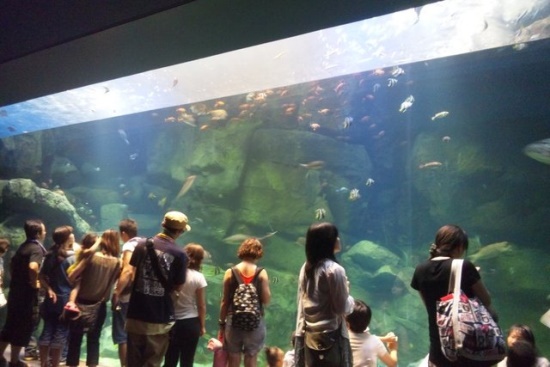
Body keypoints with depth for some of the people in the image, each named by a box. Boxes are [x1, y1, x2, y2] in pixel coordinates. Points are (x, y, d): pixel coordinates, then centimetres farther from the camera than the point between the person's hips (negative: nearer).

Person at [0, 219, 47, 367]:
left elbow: (13, 263, 24)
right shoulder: (37, 248, -18)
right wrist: (34, 283, -21)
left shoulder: (23, 246, 9)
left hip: (15, 292, 8)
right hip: (27, 295, -8)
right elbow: (33, 267, -37)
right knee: (23, 329, 5)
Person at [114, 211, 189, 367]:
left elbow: (129, 272, -4)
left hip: (137, 312, 3)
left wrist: (117, 291, 6)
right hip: (160, 317, -3)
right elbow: (179, 288, -5)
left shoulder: (143, 244, -3)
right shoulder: (180, 254, -10)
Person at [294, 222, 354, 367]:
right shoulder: (334, 270, -17)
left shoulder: (306, 268, 5)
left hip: (310, 336, 7)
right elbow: (342, 308, -13)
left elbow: (301, 305, 9)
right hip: (331, 336, -7)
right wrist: (349, 298, 7)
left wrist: (300, 333, 14)